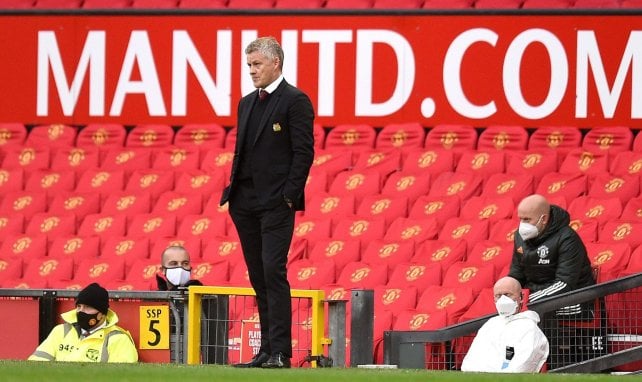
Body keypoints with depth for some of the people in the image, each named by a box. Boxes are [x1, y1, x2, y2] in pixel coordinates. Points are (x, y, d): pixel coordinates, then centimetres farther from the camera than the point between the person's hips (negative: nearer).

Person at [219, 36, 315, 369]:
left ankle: (280, 352, -14)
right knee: (258, 278, 8)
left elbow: (304, 151, -10)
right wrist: (233, 191, 11)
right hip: (246, 202, 8)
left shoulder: (295, 101, -5)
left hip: (276, 203, -8)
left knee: (273, 273, -13)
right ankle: (267, 351, 11)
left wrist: (289, 195, -15)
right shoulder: (247, 103, 18)